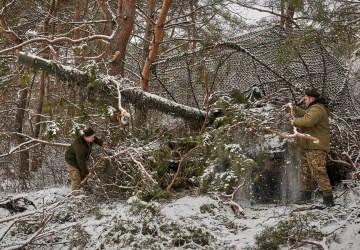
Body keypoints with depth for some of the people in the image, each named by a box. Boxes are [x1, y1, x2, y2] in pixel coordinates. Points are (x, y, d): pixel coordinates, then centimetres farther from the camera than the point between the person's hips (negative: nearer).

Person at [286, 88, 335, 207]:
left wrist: (295, 122, -16)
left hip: (316, 149, -12)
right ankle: (305, 195, 25)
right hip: (307, 148, 12)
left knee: (318, 172, -16)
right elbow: (303, 113, 42)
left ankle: (328, 198, -15)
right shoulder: (313, 109, 21)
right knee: (305, 172, 16)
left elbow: (307, 121, -33)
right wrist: (293, 107, 43)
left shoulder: (317, 109, -16)